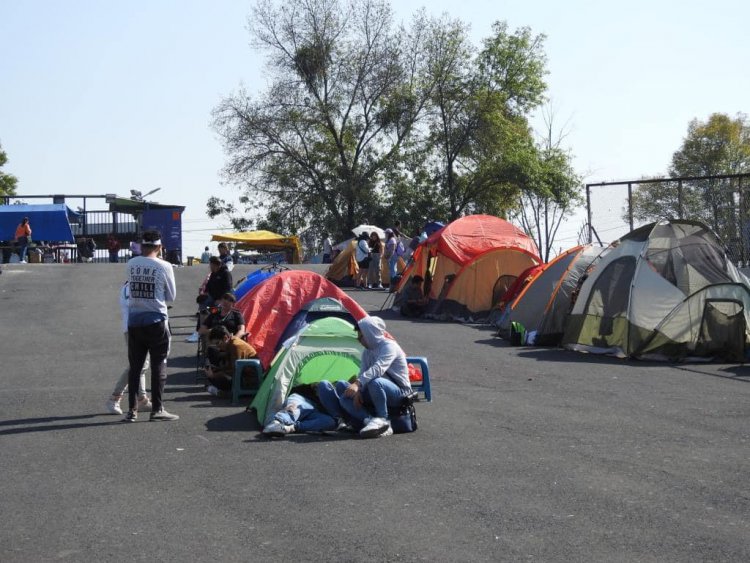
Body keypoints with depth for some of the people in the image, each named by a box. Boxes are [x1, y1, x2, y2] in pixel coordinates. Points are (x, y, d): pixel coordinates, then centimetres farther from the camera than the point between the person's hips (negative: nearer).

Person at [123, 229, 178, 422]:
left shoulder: (130, 265, 0)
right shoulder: (164, 267, -9)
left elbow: (131, 287, 4)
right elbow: (171, 296, 0)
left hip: (134, 321, 3)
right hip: (156, 321, -3)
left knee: (135, 366, 9)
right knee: (159, 366, 4)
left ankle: (132, 409, 9)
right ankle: (157, 409, 3)